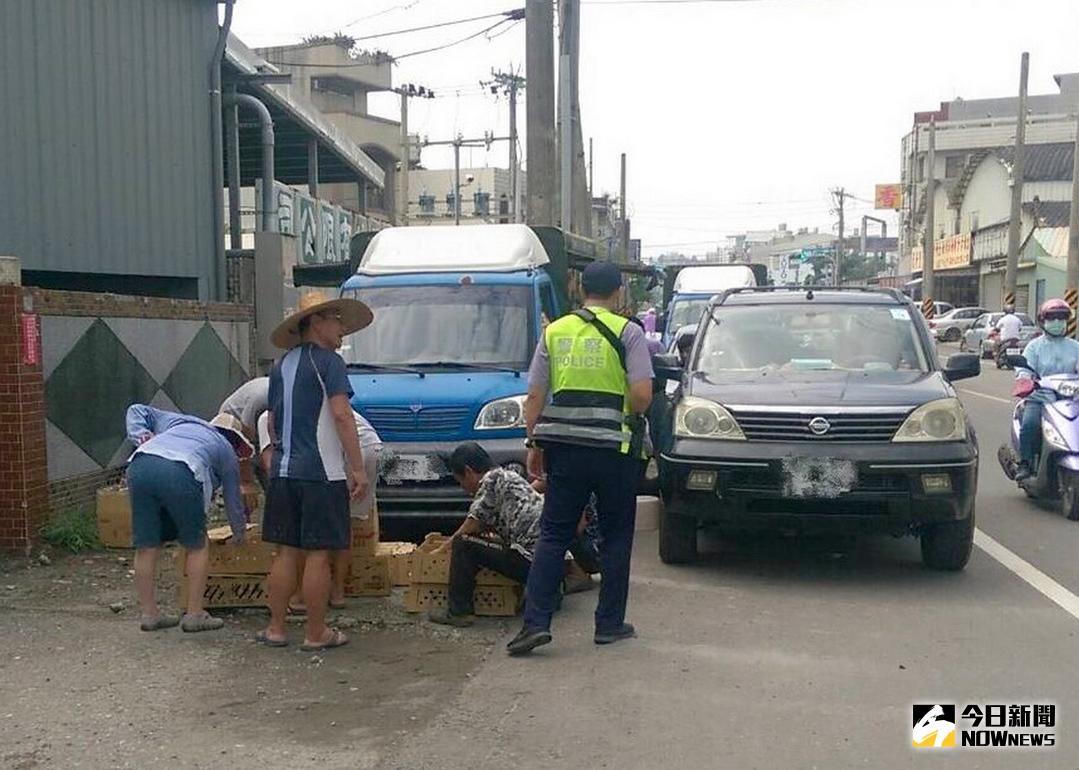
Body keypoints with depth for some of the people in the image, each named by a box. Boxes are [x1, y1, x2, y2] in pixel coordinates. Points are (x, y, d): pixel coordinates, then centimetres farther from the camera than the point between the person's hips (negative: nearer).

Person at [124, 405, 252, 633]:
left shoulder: (182, 421, 40)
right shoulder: (226, 450, 30)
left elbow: (137, 410, 38)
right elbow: (233, 500, 36)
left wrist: (141, 436, 22)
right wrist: (239, 535, 51)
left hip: (140, 464, 4)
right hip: (180, 474, -4)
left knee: (146, 547, 12)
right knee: (196, 547, 13)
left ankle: (149, 613, 20)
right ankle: (194, 614, 15)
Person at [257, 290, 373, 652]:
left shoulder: (282, 365, 15)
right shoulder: (328, 362, -8)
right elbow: (341, 415, -17)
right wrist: (358, 468, -17)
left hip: (283, 471, 7)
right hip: (321, 473, -7)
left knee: (286, 551, 12)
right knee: (318, 554, 0)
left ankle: (276, 628, 17)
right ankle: (316, 634, 7)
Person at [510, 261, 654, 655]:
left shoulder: (554, 332, 8)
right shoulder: (627, 332, -3)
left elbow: (535, 396, 6)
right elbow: (642, 394, -12)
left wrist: (534, 443, 12)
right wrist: (630, 420, 8)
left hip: (564, 448, 3)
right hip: (613, 449, -3)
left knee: (553, 535, 8)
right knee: (616, 537, 11)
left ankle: (535, 622, 0)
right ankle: (610, 623, 16)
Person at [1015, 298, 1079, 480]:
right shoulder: (1035, 346, 10)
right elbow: (1025, 367, -2)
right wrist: (1025, 378, -25)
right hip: (1039, 398, -2)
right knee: (1029, 424, -27)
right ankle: (1025, 464, -17)